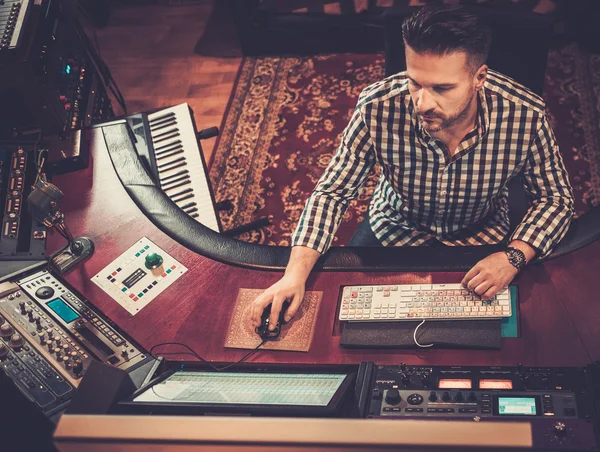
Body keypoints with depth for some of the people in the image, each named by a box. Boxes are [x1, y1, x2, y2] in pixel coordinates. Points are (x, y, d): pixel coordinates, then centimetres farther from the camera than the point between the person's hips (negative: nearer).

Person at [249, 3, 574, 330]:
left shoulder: (525, 116, -30)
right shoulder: (377, 109, -31)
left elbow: (556, 198, -14)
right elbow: (331, 193, -19)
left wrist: (513, 257, -33)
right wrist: (296, 272, -35)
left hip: (480, 235, 0)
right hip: (395, 228, 0)